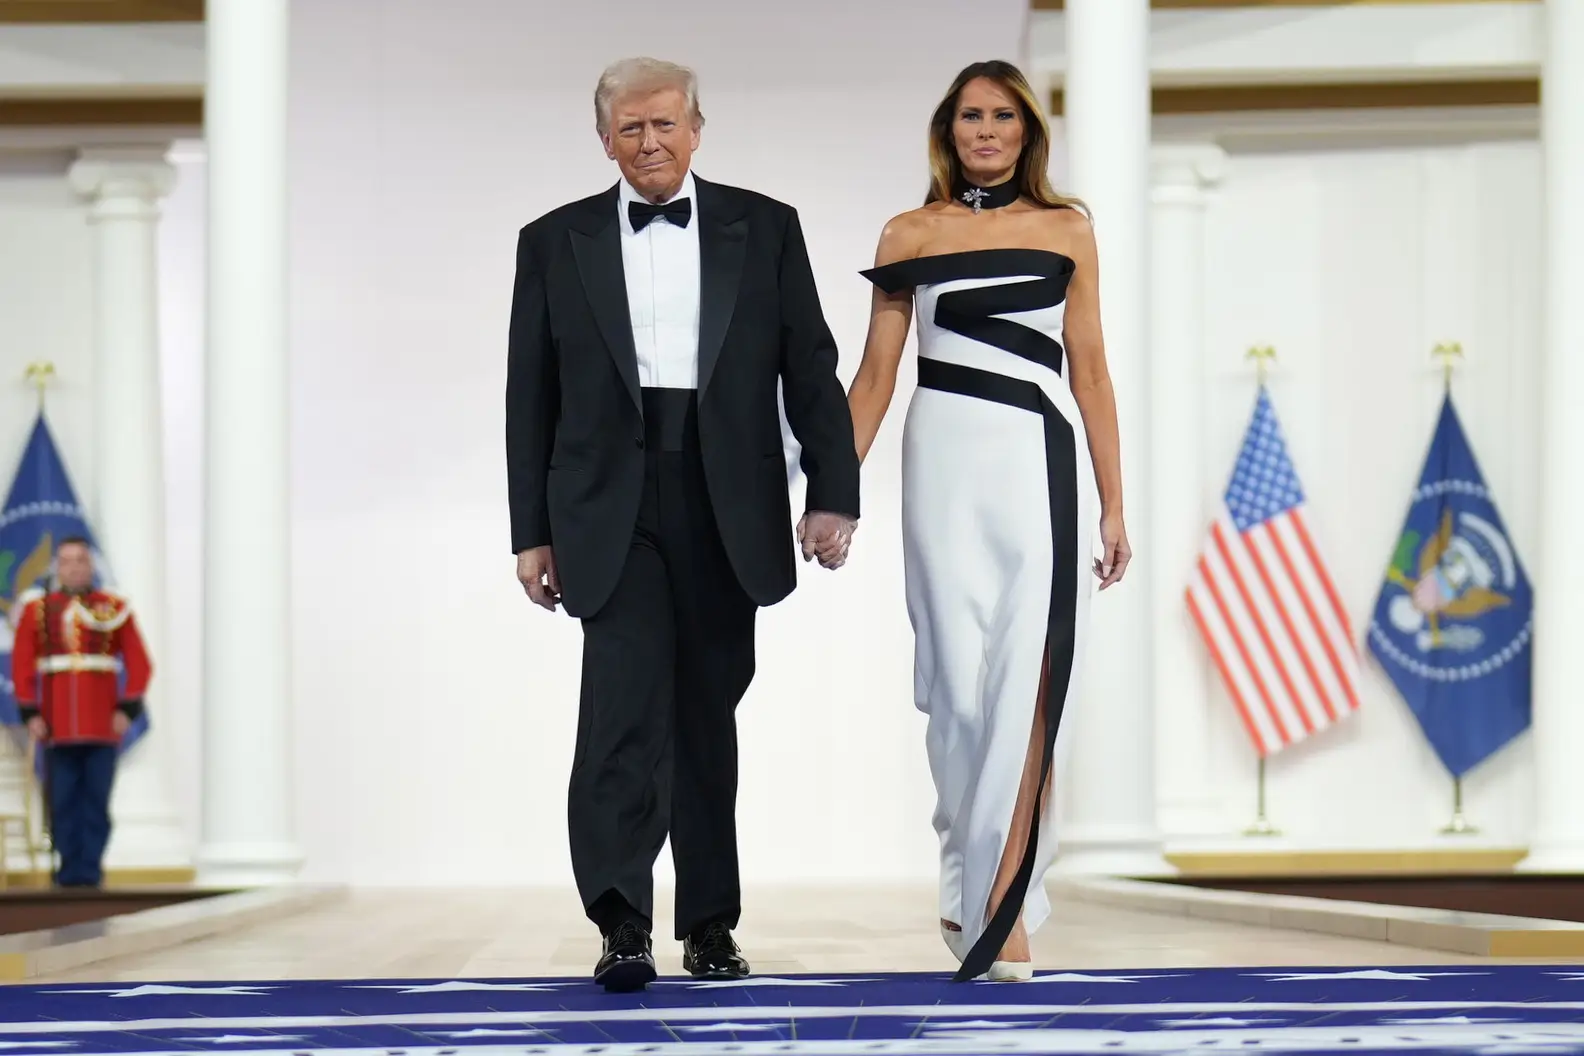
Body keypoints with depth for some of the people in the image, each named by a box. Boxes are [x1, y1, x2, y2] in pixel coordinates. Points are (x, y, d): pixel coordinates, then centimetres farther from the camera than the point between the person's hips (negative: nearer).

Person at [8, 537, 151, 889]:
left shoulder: (116, 608, 5)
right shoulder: (36, 610, 6)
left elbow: (139, 663, 3)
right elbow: (22, 665, 3)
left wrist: (128, 709, -6)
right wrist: (30, 713, -5)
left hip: (103, 726, -1)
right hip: (57, 726, 1)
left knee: (97, 802, -1)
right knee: (62, 803, 1)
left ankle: (91, 871, 3)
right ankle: (69, 871, 6)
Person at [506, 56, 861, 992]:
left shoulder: (765, 229, 7)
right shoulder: (556, 242, 7)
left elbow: (811, 369, 5)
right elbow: (531, 398, 8)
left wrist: (833, 492, -4)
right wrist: (533, 531, 5)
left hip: (726, 507, 1)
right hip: (612, 508, -1)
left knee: (707, 713, 9)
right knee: (627, 704, -15)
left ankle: (711, 922, 18)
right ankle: (623, 924, -20)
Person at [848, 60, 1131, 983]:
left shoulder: (1067, 230, 10)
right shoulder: (911, 235, 8)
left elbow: (1090, 372, 10)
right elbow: (876, 374, 7)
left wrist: (1113, 505, 6)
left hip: (1044, 463, 0)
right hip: (948, 461, 0)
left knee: (1027, 685, -10)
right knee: (961, 683, 0)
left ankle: (1001, 907, -10)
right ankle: (970, 879, 21)